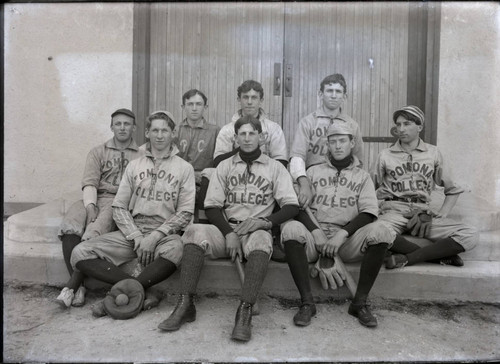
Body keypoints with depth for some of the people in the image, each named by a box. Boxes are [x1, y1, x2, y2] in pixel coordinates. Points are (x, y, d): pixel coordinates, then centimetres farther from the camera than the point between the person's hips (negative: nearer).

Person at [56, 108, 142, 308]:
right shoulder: (98, 152, 20)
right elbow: (89, 183, 6)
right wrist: (90, 205, -12)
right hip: (94, 199, 3)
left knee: (93, 233, -31)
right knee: (69, 227, -27)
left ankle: (71, 286, -24)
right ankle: (79, 286, -23)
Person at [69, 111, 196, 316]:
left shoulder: (184, 168, 7)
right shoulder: (134, 165, 15)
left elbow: (185, 213, -1)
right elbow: (119, 207, 8)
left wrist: (155, 236, -14)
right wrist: (137, 238, -8)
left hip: (164, 233, -3)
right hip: (132, 232, 4)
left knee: (175, 249, -39)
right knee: (80, 253, -16)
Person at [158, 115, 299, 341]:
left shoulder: (275, 168, 10)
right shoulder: (225, 166, 15)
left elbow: (292, 206, 2)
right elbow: (212, 206, 7)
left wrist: (264, 221, -15)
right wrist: (229, 233, -10)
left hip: (257, 231, -1)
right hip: (227, 228, 2)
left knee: (261, 241, -37)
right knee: (195, 232, -27)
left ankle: (244, 312, -39)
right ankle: (186, 305, -28)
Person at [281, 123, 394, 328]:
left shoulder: (362, 176, 17)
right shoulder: (313, 172, 17)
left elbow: (369, 212, 1)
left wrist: (343, 234, -15)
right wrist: (316, 232, -14)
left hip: (348, 237, 0)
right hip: (315, 233, 0)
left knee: (380, 233, -28)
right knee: (291, 229, -31)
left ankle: (360, 303, -16)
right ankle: (306, 302, -23)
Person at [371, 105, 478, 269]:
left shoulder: (433, 153, 15)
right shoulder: (385, 155, 13)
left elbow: (453, 190, 20)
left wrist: (440, 216, 5)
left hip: (423, 212, 2)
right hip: (394, 211, -1)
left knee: (470, 235, -24)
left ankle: (407, 258, -24)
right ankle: (440, 255, -21)